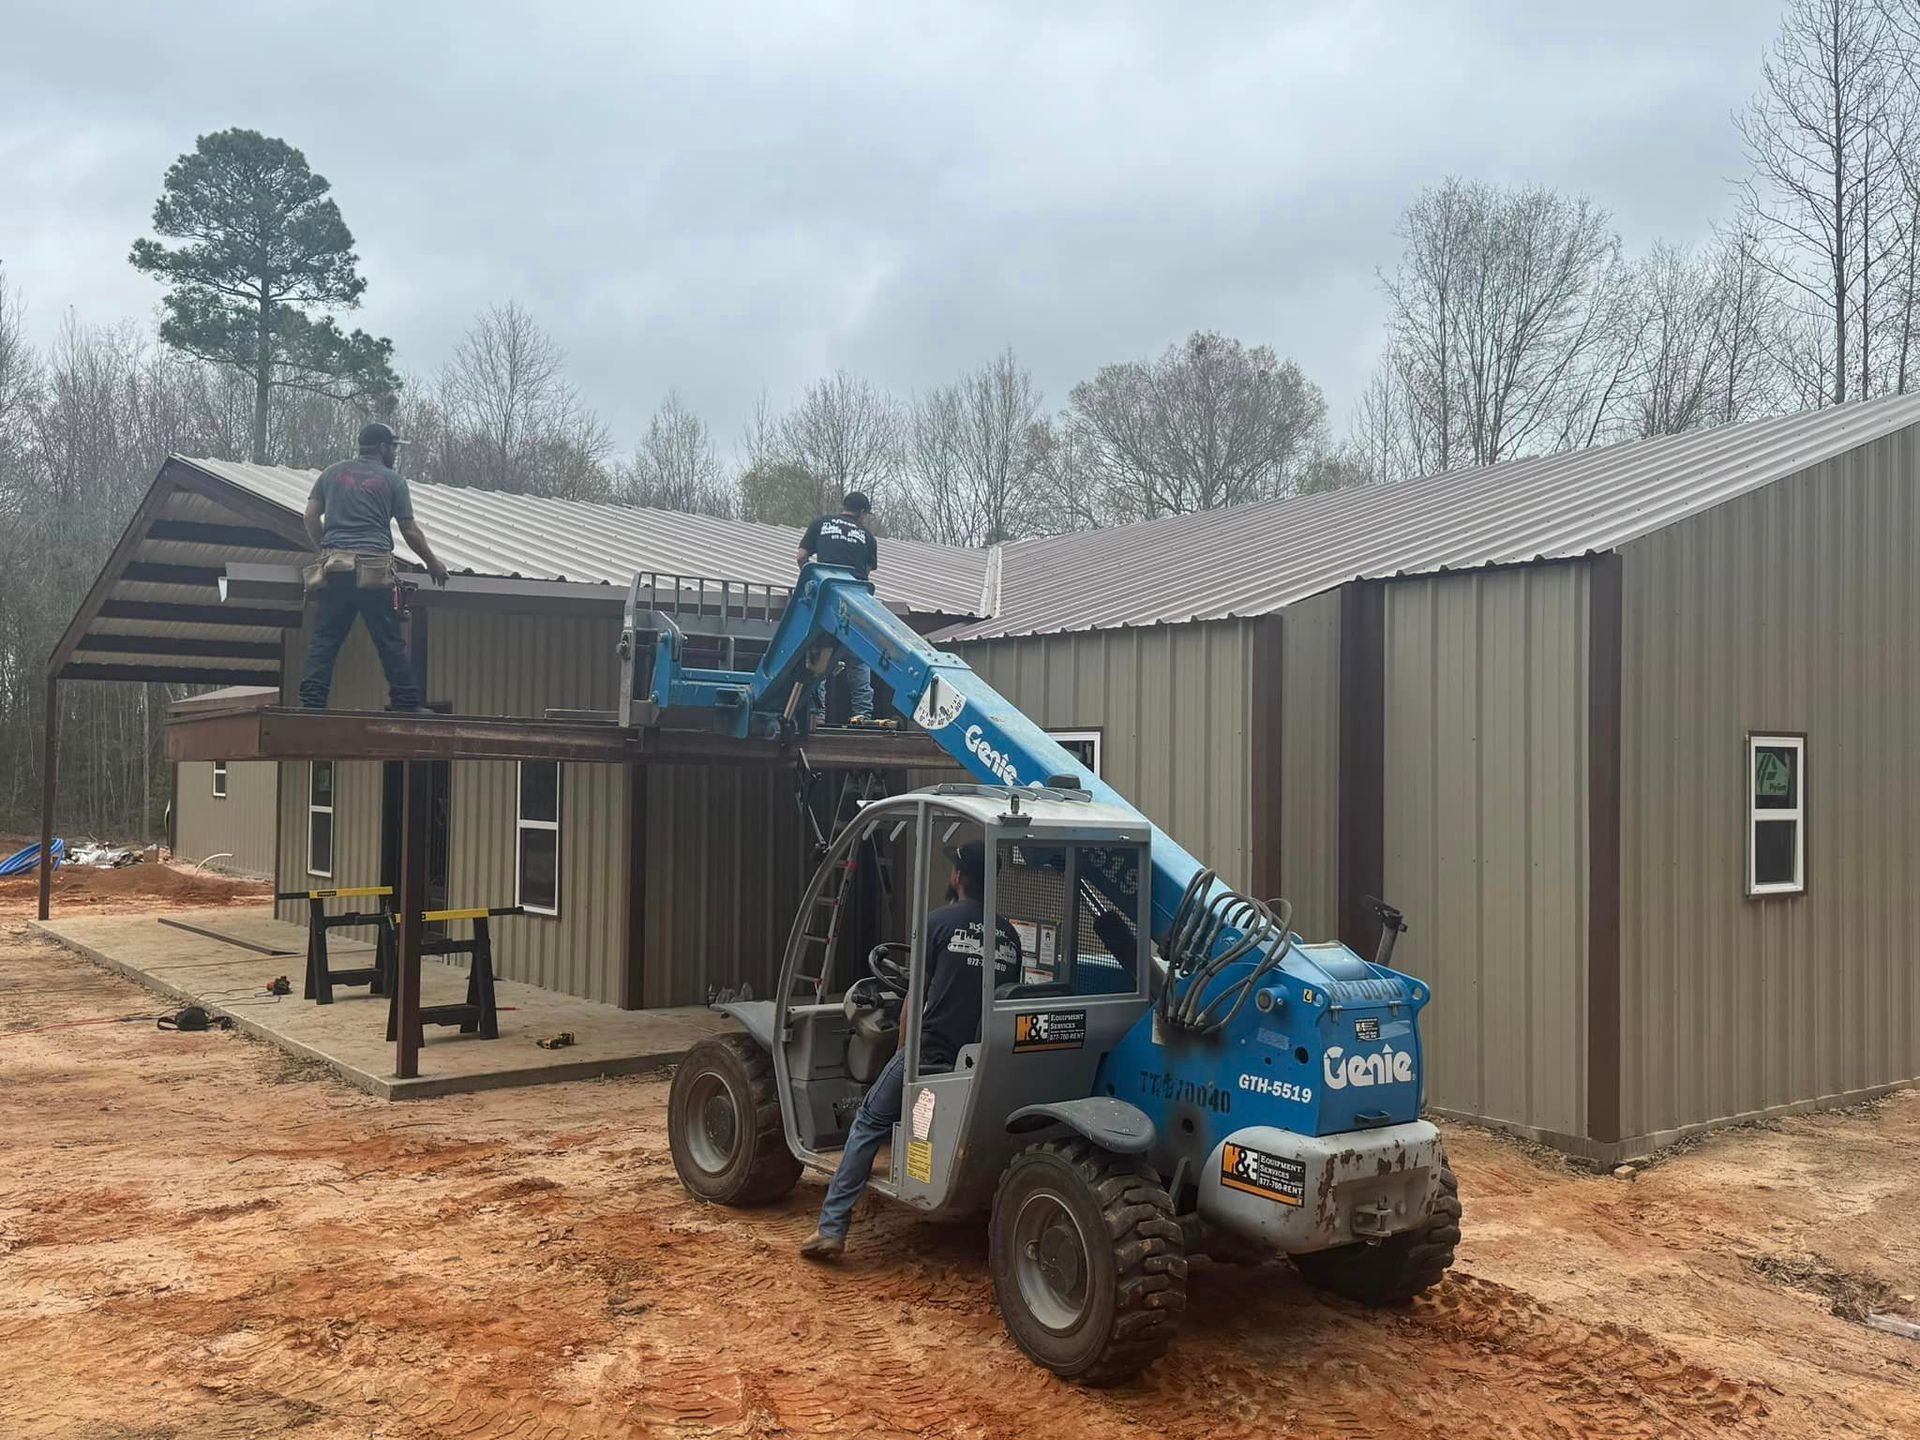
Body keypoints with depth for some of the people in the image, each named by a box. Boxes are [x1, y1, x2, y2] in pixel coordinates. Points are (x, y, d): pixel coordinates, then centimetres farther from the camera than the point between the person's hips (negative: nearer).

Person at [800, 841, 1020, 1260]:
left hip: (932, 1053, -4)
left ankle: (832, 1229, 7)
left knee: (869, 1124, 10)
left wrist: (906, 1047, 14)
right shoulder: (1008, 935, 10)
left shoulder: (940, 921, -2)